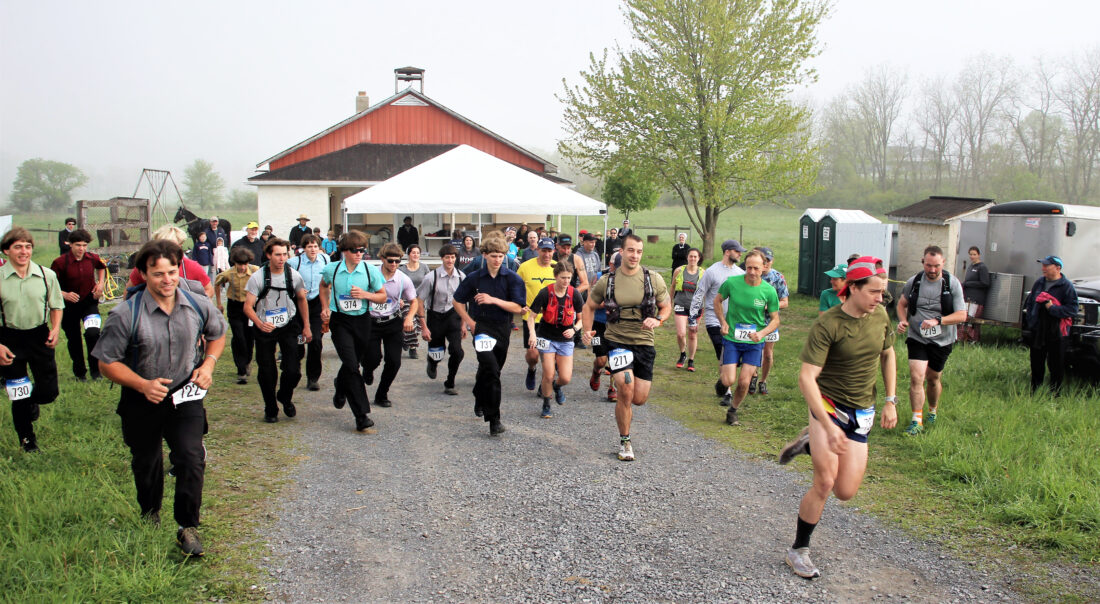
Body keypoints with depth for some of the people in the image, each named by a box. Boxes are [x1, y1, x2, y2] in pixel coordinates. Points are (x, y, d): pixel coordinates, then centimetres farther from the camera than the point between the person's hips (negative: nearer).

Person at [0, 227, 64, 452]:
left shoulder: (47, 275, -3)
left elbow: (56, 306, 9)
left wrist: (55, 329, -7)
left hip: (39, 336, 2)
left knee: (49, 391, 5)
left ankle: (32, 400, 42)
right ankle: (26, 438, 30)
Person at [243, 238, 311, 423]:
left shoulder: (294, 276, -5)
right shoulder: (257, 278, -13)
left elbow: (302, 300, 11)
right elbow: (248, 306, -13)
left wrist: (306, 326, 11)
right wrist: (260, 324, -31)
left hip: (288, 326, 1)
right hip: (264, 329, -1)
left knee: (293, 370, -7)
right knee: (267, 372, 2)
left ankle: (285, 397, 25)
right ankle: (270, 409, 24)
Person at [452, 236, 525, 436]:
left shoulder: (512, 278, -2)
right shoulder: (474, 278, 0)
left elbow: (517, 307, -8)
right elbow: (458, 301, 11)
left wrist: (493, 300, -18)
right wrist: (469, 322, 0)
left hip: (503, 328, 2)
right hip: (482, 326, -2)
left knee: (490, 370, 17)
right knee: (490, 369, -20)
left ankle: (480, 400, 47)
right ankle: (493, 419, -19)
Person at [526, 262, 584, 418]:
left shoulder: (574, 294, -8)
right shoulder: (545, 293, -13)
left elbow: (582, 317, 3)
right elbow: (531, 316, -8)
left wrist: (574, 329, -16)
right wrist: (532, 333, -24)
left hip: (565, 340, 2)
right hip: (546, 338, -2)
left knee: (566, 378, -6)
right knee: (548, 375, -7)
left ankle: (557, 386, 32)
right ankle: (546, 406, 18)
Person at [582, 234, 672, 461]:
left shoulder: (653, 279, -1)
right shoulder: (607, 281, -1)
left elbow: (666, 306, 9)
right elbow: (589, 306, 12)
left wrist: (657, 320, -13)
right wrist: (588, 330, -4)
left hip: (644, 342, 2)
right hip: (617, 340, -2)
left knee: (639, 399, 2)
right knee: (626, 391, -17)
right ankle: (624, 442, 3)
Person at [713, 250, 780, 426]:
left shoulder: (769, 291, -9)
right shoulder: (732, 282, -10)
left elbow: (775, 319, 1)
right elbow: (717, 301, 8)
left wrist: (762, 333, -17)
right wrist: (723, 322, -4)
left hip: (754, 342, 1)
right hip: (732, 339, -1)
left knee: (744, 382, -2)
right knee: (729, 381, -8)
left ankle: (733, 411, 24)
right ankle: (721, 379, 29)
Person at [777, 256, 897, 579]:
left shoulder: (880, 315, -1)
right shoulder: (827, 324, -21)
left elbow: (888, 355, 17)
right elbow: (806, 377, -25)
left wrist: (890, 401, 10)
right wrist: (829, 427, -31)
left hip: (861, 414, 5)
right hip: (828, 404, -5)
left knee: (845, 492, 2)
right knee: (825, 483, -13)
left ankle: (810, 442, 28)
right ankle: (799, 550, 8)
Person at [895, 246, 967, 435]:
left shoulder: (953, 284, -9)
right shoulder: (914, 281, -3)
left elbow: (962, 315, -11)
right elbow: (902, 303, 14)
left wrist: (937, 321, -25)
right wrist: (902, 320, -6)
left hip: (941, 341, 0)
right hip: (917, 337, 0)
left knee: (933, 378, 13)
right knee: (916, 377, -13)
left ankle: (933, 411, 40)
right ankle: (917, 421, -8)